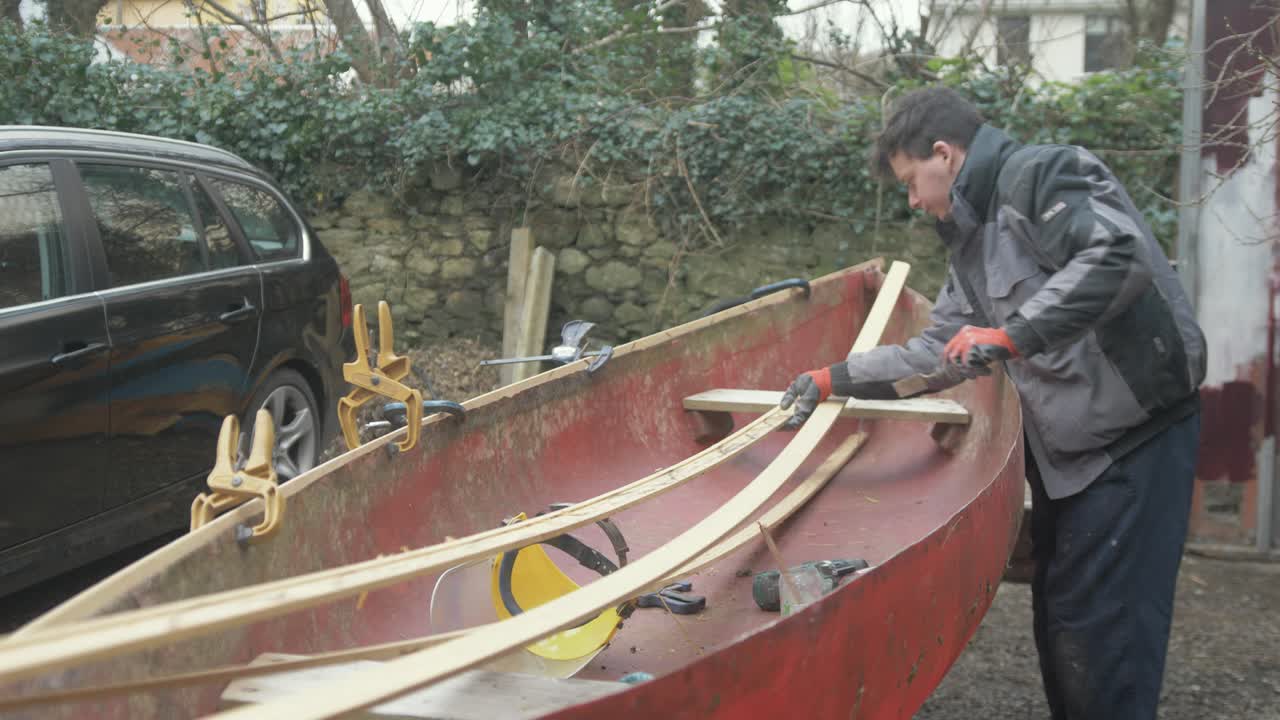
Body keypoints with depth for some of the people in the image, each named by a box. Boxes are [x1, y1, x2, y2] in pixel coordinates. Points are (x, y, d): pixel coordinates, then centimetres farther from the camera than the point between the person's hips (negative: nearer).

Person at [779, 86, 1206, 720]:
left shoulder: (1040, 175, -14)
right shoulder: (973, 233, 14)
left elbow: (1120, 258, -30)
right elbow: (940, 350, 15)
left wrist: (1012, 334, -30)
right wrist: (836, 379, 12)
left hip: (1134, 435, -10)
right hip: (1063, 448, 10)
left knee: (1101, 626, -4)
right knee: (1056, 617, 16)